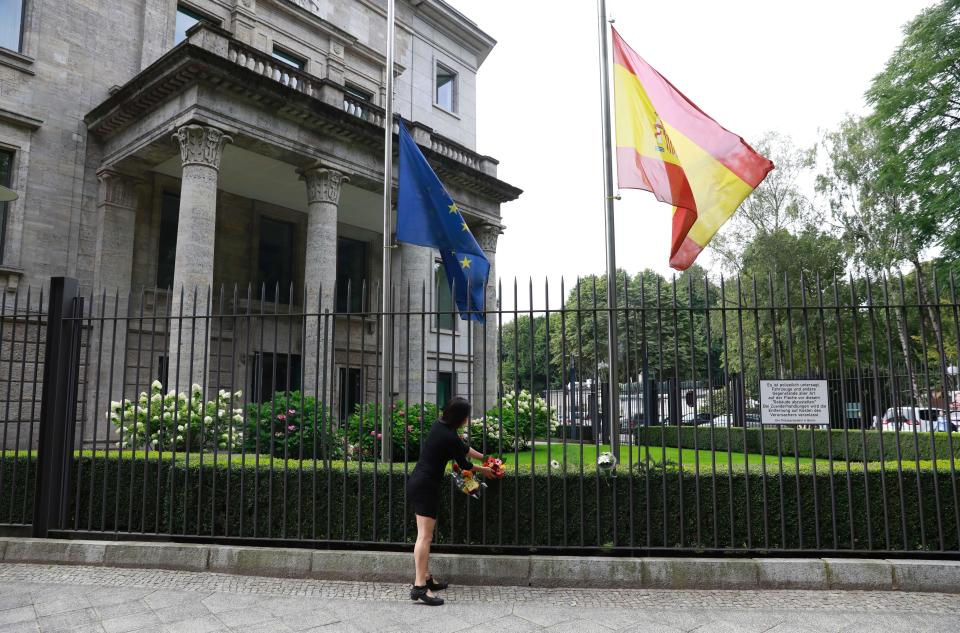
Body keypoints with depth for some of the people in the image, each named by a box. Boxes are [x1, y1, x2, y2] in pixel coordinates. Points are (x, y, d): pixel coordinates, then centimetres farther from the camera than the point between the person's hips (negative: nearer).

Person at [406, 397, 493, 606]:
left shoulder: (440, 426, 8)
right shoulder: (449, 437, -19)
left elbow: (463, 447, 23)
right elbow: (463, 464, -2)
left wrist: (484, 458, 31)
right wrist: (483, 470, 16)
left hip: (417, 483, 10)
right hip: (425, 486, -10)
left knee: (425, 535, 16)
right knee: (425, 536, -11)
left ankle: (426, 578, 24)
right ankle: (419, 586, -12)